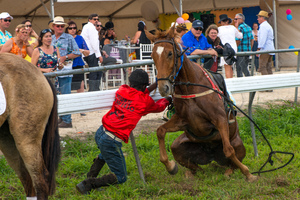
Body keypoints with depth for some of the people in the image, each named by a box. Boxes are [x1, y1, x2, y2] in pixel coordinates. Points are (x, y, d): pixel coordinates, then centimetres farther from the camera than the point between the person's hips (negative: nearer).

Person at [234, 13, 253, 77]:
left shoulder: (240, 28, -13)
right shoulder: (248, 27, 16)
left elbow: (238, 41, -18)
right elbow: (252, 40, 20)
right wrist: (250, 49, 23)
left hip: (241, 52, -9)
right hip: (248, 51, 9)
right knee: (245, 68, 12)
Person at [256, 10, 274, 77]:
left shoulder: (263, 26, -9)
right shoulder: (268, 26, 23)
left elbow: (263, 38, -18)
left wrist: (259, 48, -20)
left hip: (265, 50, -10)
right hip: (270, 49, 10)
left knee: (262, 67, -13)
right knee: (268, 68, 8)